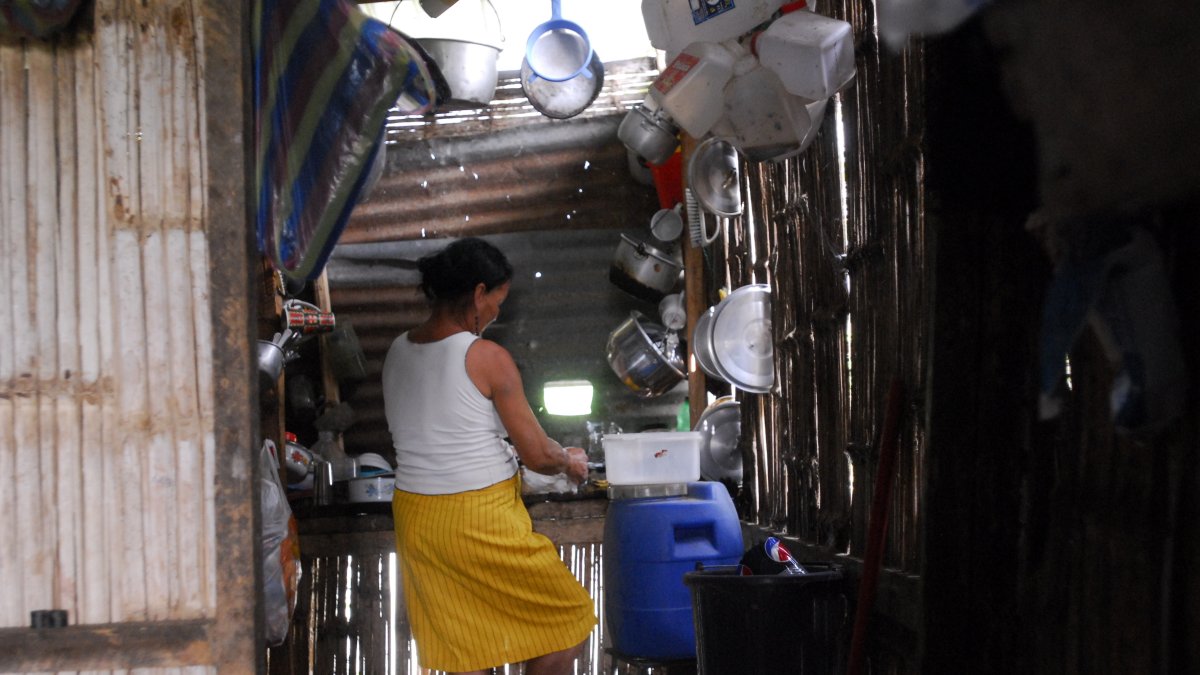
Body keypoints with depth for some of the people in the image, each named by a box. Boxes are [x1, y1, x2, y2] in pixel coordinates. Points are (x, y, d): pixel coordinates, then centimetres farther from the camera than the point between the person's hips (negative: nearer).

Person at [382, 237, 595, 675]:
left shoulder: (397, 353, 6)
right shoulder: (486, 357, -13)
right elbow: (537, 455, -11)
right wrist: (570, 461, 11)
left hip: (414, 519, 7)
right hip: (479, 520, -7)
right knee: (568, 622, 10)